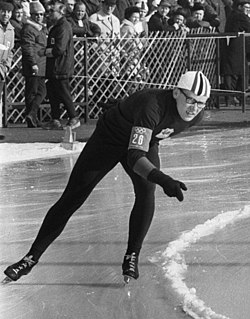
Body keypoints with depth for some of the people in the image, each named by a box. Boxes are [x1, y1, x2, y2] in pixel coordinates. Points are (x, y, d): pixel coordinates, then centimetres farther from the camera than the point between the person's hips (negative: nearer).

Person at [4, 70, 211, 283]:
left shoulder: (196, 115, -19)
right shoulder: (152, 105, -41)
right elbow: (134, 157, -48)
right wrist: (162, 179, -61)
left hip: (146, 141, 5)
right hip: (110, 137, -5)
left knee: (146, 192, -24)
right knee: (72, 198, -4)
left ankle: (132, 256, -9)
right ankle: (32, 257, 4)